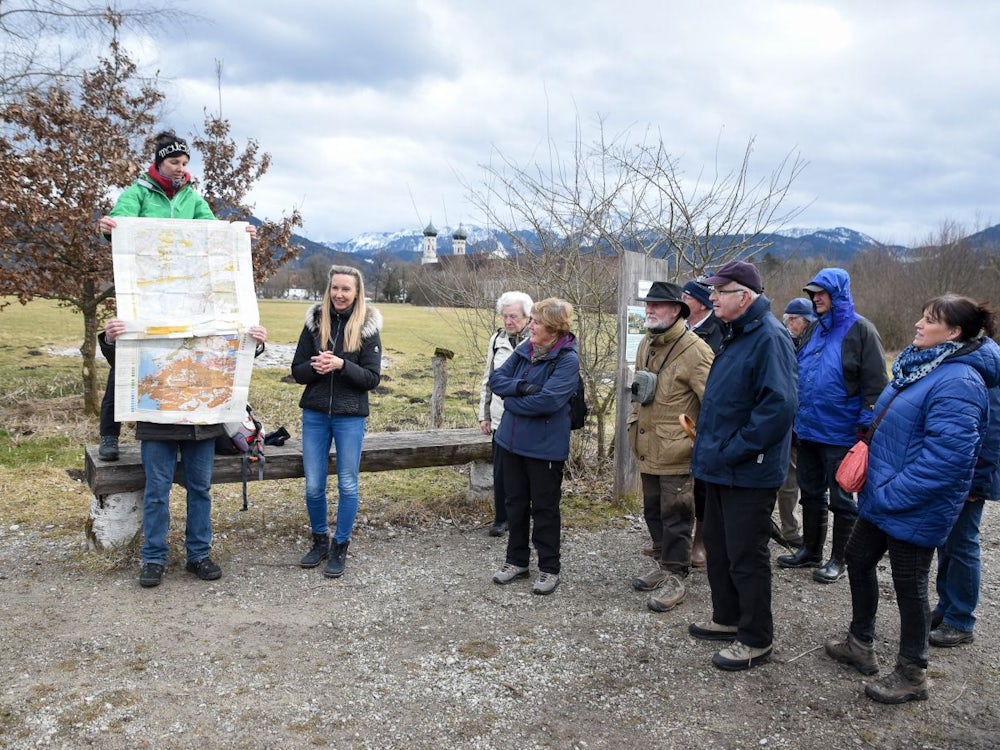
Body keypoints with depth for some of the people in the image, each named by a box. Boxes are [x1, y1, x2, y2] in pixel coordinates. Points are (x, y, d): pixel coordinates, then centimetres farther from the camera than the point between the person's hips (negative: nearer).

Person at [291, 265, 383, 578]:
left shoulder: (367, 327, -4)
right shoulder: (315, 321, 2)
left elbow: (373, 377, -8)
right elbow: (297, 371, 4)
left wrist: (341, 365, -23)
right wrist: (315, 367, -17)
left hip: (350, 417, -2)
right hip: (315, 414, 2)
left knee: (347, 485, 5)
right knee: (313, 486, 7)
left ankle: (340, 547, 21)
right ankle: (320, 540, 29)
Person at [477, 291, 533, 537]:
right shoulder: (497, 339, 8)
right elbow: (488, 379, 15)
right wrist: (484, 414, 14)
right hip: (501, 418, 4)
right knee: (500, 471, 8)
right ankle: (501, 519, 22)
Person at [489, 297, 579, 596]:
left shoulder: (567, 360, -16)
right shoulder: (525, 349, 4)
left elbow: (547, 400, -26)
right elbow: (496, 378, 0)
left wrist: (511, 400, -12)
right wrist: (521, 386, -19)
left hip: (545, 447, -6)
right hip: (512, 441, 6)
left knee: (544, 508, 7)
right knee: (515, 503, 17)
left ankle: (549, 568, 22)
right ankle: (516, 560, 32)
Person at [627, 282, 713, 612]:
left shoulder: (694, 350, -17)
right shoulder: (645, 345, 10)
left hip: (677, 452, -8)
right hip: (648, 448, 8)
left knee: (675, 517, 2)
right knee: (654, 511, 19)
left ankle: (675, 578, 15)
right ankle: (664, 564, 35)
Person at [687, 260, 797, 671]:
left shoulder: (769, 338, -19)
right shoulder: (734, 335, 12)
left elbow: (779, 406, -28)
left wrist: (732, 451, -24)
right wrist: (710, 445, 13)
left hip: (748, 472, -10)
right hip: (721, 467, 10)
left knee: (746, 556, 3)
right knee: (718, 547, 20)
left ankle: (756, 639, 19)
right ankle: (727, 619, 37)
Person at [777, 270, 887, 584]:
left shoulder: (860, 331, -10)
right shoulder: (814, 329, 11)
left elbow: (875, 383, -13)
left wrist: (867, 426, -16)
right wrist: (795, 415, 16)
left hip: (840, 433, -7)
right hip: (808, 429, 7)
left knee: (841, 498, 7)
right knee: (811, 492, 16)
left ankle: (839, 559, 19)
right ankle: (810, 550, 30)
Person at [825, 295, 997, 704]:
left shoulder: (958, 382, -24)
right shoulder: (918, 365, 7)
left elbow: (947, 455, -30)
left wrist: (892, 494, -24)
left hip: (915, 509, -10)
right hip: (884, 496, 10)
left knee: (909, 585, 5)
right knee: (858, 559, 20)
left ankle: (912, 676, 25)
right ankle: (860, 644, 38)